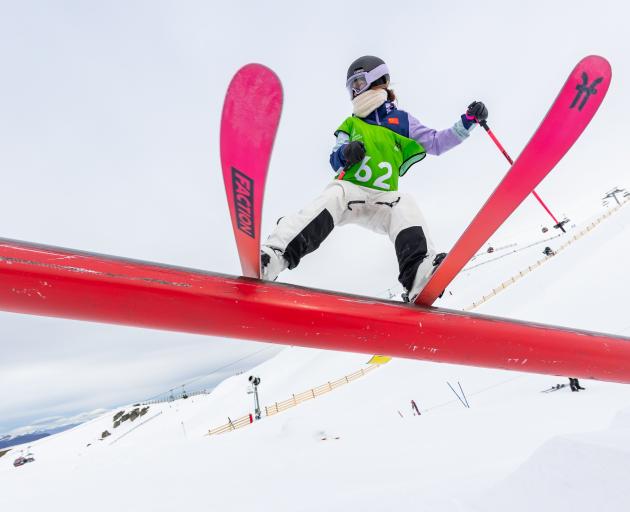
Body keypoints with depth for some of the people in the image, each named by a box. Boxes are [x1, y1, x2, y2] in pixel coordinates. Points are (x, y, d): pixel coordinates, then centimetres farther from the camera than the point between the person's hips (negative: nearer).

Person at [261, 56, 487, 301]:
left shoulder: (402, 120, 20)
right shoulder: (351, 124, 22)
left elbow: (435, 143, 16)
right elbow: (334, 161, 11)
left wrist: (468, 122, 5)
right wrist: (345, 153, -13)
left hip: (383, 199, 1)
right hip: (349, 190, 0)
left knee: (406, 206, -30)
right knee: (334, 195, -34)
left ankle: (419, 277, -47)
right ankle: (276, 254, -49)